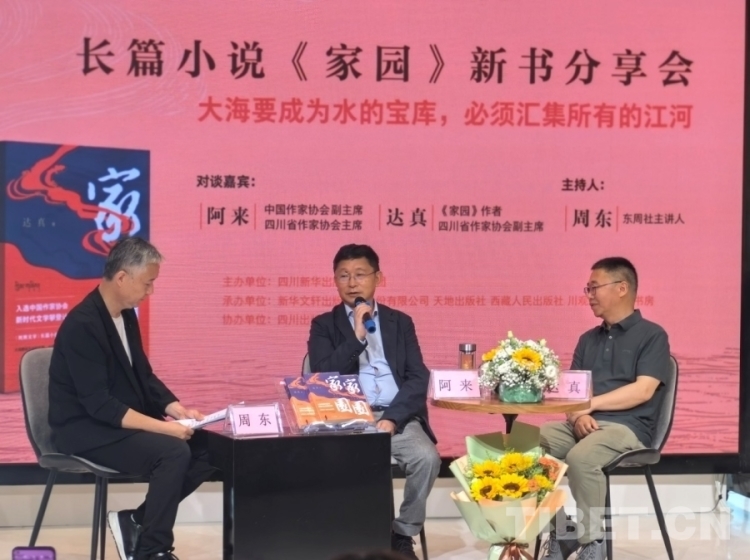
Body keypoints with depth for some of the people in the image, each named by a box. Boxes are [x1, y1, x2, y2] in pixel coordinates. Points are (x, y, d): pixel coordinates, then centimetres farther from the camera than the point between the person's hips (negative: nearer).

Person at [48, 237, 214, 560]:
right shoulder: (82, 325, -22)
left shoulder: (126, 315, 6)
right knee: (174, 451, -27)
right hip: (86, 429, -9)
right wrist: (163, 427, -31)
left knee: (203, 449, -7)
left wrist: (176, 410, -6)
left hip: (124, 421, 9)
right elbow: (98, 404, -27)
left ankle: (137, 521, 4)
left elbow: (143, 377, 13)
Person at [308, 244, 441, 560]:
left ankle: (402, 534, -5)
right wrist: (356, 336, -11)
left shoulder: (400, 322, 16)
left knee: (427, 457, -27)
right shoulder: (324, 325, 12)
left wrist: (392, 418, -11)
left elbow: (418, 379, 5)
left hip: (397, 418, 2)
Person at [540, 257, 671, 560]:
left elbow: (642, 391, -11)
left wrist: (589, 404, -14)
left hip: (626, 427, -6)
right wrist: (577, 414, -10)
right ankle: (559, 534, -12)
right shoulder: (588, 339, 22)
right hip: (581, 425, 6)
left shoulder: (652, 335, 2)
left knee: (581, 457, -37)